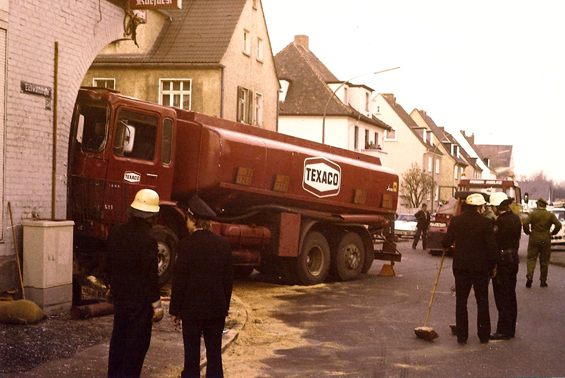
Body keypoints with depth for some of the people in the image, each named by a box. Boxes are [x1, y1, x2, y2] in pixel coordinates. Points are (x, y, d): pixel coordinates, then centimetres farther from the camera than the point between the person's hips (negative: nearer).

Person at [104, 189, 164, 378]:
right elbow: (151, 276, -19)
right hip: (140, 299, -7)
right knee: (138, 340, 5)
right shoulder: (148, 240, -23)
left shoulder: (116, 233, -2)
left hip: (119, 295, 7)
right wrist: (156, 305, -10)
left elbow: (108, 265, 9)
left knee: (119, 336, 20)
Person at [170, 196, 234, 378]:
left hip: (191, 309, -4)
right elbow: (229, 278, 4)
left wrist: (175, 310, -2)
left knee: (191, 356, 7)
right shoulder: (223, 243, 0)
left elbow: (179, 280, -11)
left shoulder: (186, 244, -13)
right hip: (217, 309, 4)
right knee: (214, 353, 12)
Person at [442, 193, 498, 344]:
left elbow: (446, 242, -2)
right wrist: (492, 265, 5)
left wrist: (448, 244, 21)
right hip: (480, 267, -1)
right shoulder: (486, 223, -8)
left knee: (461, 301, 8)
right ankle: (484, 336, 15)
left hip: (461, 267, 1)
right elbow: (491, 247, -7)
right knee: (482, 301, 10)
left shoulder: (456, 220, -4)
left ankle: (461, 336, 9)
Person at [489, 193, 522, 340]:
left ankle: (503, 331, 1)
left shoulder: (501, 221, -18)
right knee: (511, 296, 15)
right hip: (514, 259, 9)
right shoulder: (516, 218, 10)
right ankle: (511, 329, 22)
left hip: (502, 260, -9)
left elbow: (495, 243, -18)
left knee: (502, 297, -3)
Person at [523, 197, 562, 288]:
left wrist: (528, 232, 1)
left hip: (534, 239, -1)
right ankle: (543, 281, 12)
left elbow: (525, 223, -15)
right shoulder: (550, 215, 3)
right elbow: (558, 225, -7)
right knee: (544, 261, 9)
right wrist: (552, 233, 6)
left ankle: (529, 275, -19)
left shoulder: (533, 214, -2)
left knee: (531, 258, 3)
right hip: (546, 240, 2)